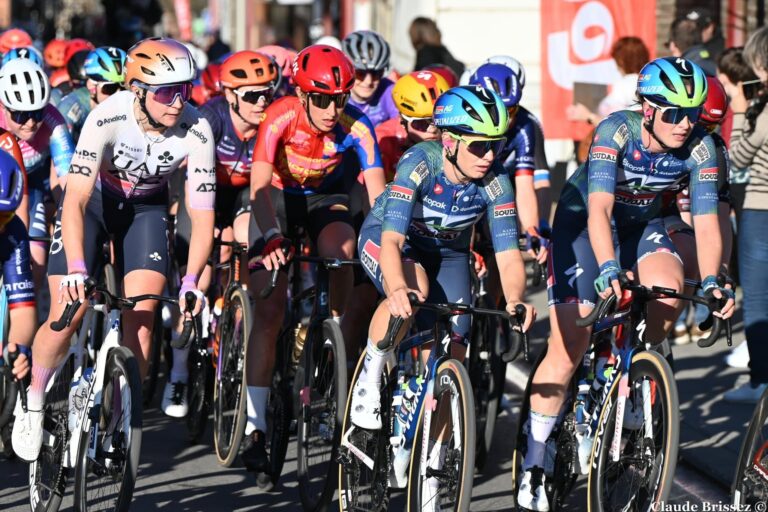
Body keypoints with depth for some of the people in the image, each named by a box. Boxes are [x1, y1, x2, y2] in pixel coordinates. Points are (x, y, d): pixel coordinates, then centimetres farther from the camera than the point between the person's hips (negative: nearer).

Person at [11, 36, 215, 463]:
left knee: (140, 316, -14)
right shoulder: (108, 118, -34)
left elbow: (202, 215, -24)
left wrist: (191, 282, -36)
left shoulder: (196, 131, -27)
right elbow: (75, 199, -37)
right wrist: (76, 270, -49)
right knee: (68, 313, -13)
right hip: (93, 199, -2)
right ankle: (34, 402, 12)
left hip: (145, 207, 2)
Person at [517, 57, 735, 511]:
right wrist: (608, 270, -54)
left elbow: (707, 222, -23)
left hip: (642, 224, 3)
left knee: (669, 287, -31)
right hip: (583, 222, -3)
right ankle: (534, 465, 3)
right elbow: (599, 210, -40)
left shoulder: (700, 148, -21)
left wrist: (711, 281, -39)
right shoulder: (617, 132, -31)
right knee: (568, 350, -9)